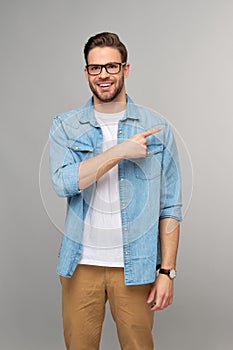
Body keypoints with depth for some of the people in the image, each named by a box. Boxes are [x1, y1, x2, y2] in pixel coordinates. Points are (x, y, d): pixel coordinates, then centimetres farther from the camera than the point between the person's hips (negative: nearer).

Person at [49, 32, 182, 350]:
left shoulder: (156, 129, 1)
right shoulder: (66, 127, 3)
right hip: (81, 263, 1)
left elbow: (170, 207, 0)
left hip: (135, 266, 0)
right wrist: (121, 151, -17)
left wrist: (167, 270, -4)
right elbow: (63, 182, -15)